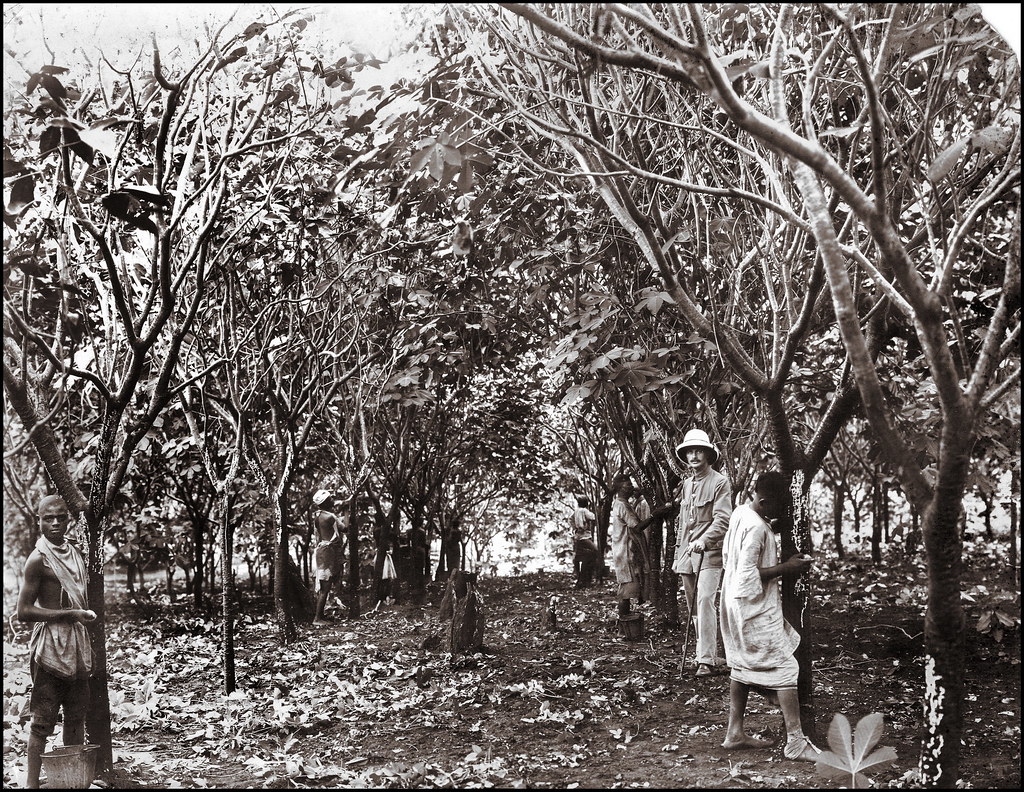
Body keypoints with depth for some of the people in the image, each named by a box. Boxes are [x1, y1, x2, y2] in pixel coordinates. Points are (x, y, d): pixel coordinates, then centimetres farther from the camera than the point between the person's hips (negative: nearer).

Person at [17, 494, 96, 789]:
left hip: (77, 645, 7)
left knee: (77, 715, 11)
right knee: (43, 719, -4)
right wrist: (70, 615, -17)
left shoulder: (74, 553, 12)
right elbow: (24, 611, -14)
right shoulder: (38, 559, -10)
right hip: (50, 645, -7)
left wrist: (87, 615, 12)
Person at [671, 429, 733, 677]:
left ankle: (706, 660, -15)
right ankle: (711, 654, 19)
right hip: (687, 553, 7)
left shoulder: (719, 482, -5)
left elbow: (723, 519, -15)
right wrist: (678, 552, 19)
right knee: (694, 606, 9)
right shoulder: (686, 484, 17)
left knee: (705, 600, -17)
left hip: (709, 553, -7)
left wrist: (704, 540, -29)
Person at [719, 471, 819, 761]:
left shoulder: (739, 514, 5)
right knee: (784, 668, -4)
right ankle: (795, 742, -2)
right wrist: (786, 568, -19)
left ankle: (735, 732, 23)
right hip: (756, 610, -10)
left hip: (736, 605, 10)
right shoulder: (756, 528, -24)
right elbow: (748, 575, -26)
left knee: (743, 666, 16)